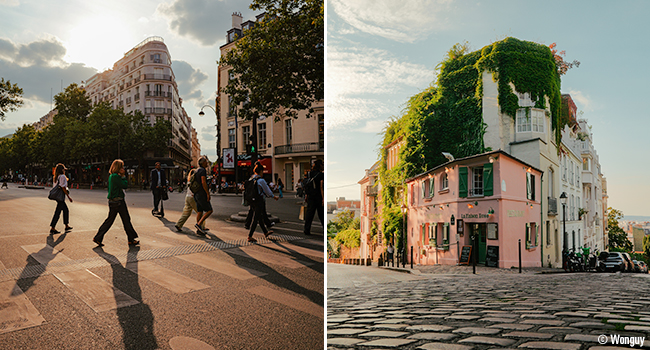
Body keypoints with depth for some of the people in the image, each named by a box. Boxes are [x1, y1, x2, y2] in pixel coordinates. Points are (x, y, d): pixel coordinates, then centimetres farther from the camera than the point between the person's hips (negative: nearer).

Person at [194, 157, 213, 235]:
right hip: (202, 194, -10)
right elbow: (203, 182, -22)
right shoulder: (203, 170, -12)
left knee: (199, 212, 9)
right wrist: (208, 193, -20)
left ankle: (199, 229, 10)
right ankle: (199, 224, -12)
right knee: (209, 210, -6)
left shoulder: (197, 170, 18)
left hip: (197, 194, 10)